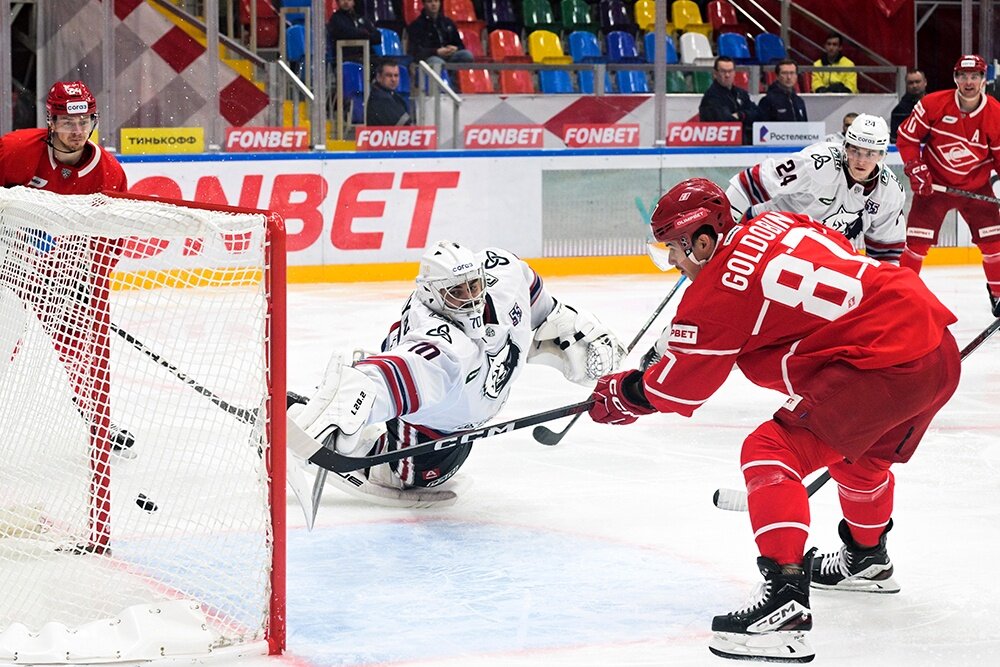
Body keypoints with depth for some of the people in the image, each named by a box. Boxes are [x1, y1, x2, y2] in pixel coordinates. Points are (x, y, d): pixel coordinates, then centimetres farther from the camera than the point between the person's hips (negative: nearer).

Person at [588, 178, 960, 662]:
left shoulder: (721, 287, -8)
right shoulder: (774, 224, 13)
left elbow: (680, 383, 1)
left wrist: (624, 394, 19)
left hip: (884, 365, -10)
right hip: (940, 349, 10)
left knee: (769, 453, -9)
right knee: (859, 450, 35)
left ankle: (786, 602, -21)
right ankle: (867, 557, 59)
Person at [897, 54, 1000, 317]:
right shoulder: (933, 104, -17)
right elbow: (906, 137, -7)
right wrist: (915, 169, -14)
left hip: (976, 185, 2)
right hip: (934, 182, -2)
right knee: (917, 241, -6)